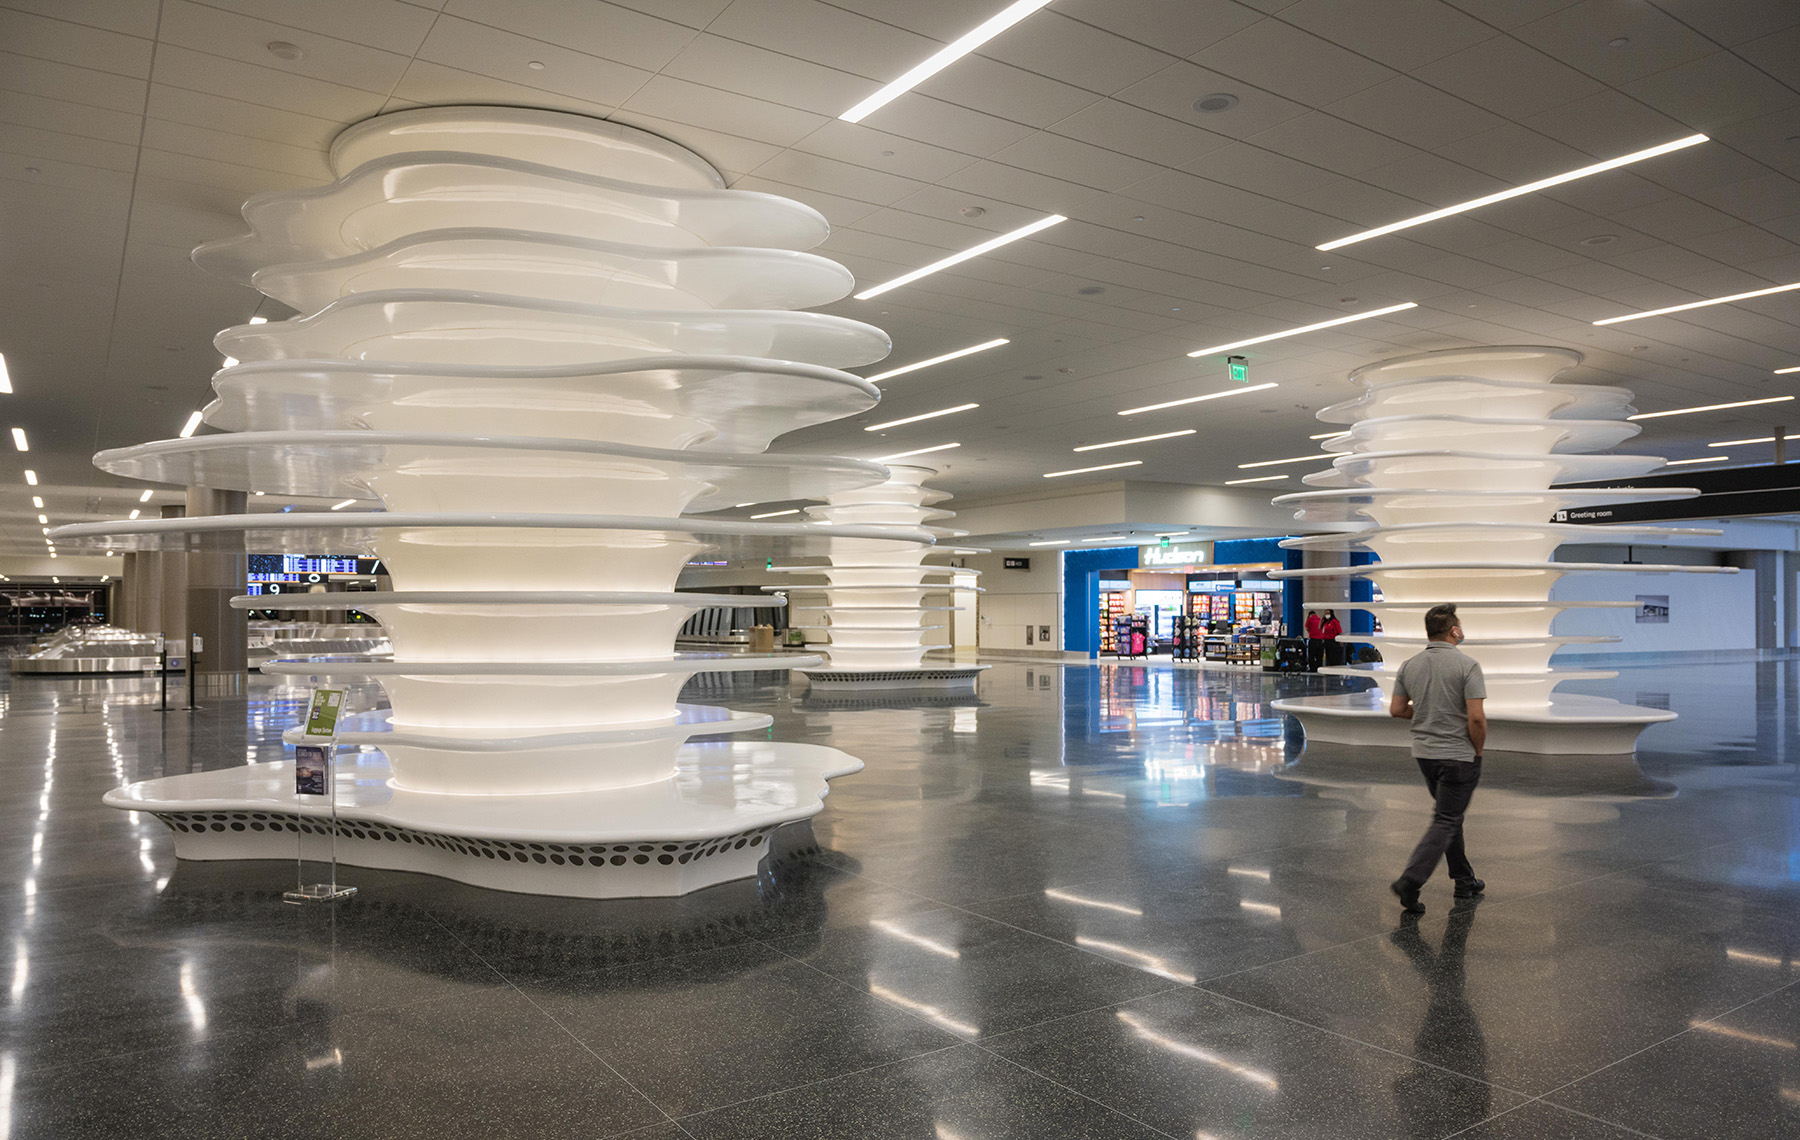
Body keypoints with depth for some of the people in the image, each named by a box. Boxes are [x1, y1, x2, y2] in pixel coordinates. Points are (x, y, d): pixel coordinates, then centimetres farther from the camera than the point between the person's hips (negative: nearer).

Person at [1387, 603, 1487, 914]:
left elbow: (1396, 709, 5)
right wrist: (1478, 750, -5)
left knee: (1450, 815, 20)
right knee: (1446, 822, -3)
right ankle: (1410, 881, -15)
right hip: (1459, 755, -6)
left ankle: (1464, 880, 29)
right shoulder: (1467, 665, -16)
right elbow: (1476, 717, -20)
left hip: (1424, 752, 6)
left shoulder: (1410, 665, 1)